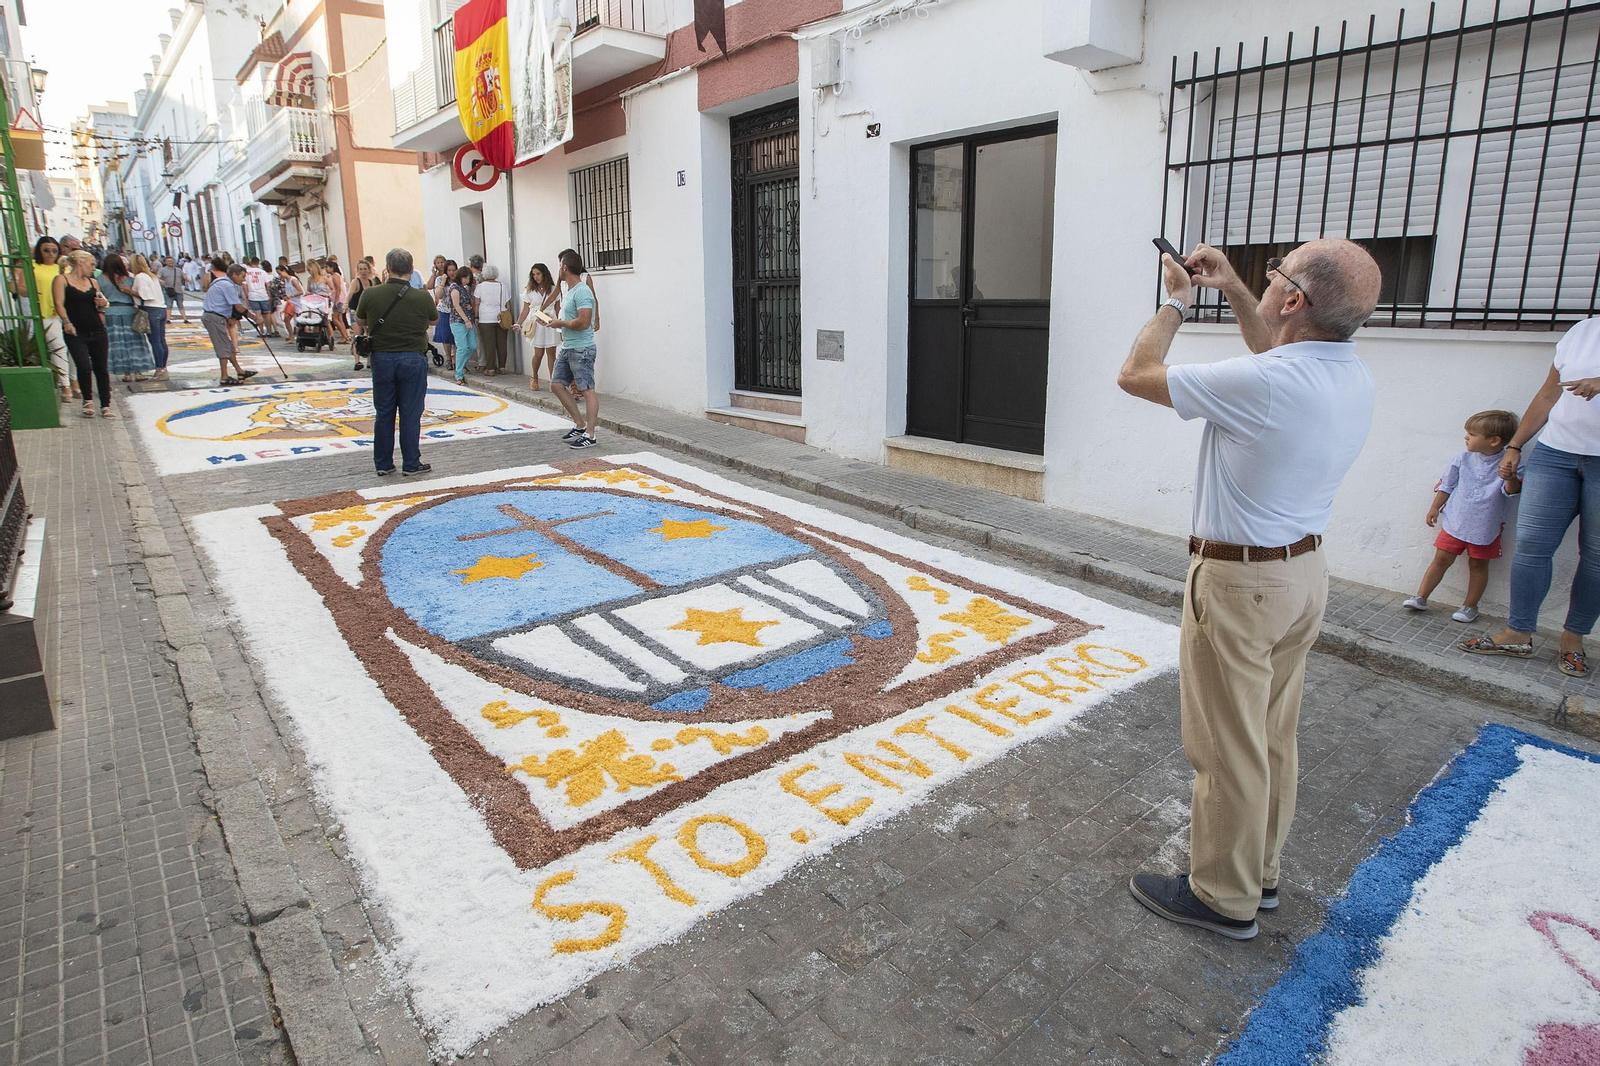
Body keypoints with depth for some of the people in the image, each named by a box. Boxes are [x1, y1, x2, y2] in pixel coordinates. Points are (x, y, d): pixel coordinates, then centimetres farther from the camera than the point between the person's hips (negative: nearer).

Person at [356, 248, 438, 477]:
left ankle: (383, 464, 18)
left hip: (381, 358, 2)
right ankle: (411, 464, 10)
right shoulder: (422, 298, -11)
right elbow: (433, 320, 9)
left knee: (384, 414, 11)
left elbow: (360, 321, 11)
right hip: (413, 359, -2)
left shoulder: (371, 294, -6)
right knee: (410, 414, 5)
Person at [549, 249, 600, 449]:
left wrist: (561, 323, -14)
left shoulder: (582, 292, -17)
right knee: (556, 384, 13)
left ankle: (589, 435, -2)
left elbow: (583, 322, -26)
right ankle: (580, 424, 20)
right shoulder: (569, 290, 15)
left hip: (581, 349, -11)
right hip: (567, 348, 11)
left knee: (587, 390, -6)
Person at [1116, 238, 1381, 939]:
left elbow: (1137, 375, -16)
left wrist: (1176, 303, -1)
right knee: (1273, 738, 20)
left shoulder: (1260, 384, -27)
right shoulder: (1352, 377, 0)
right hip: (1305, 570, 9)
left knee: (1227, 748, 5)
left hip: (1240, 582, -9)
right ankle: (1259, 873, 37)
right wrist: (1232, 291, 20)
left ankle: (1222, 898, 22)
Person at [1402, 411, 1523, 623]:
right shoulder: (1464, 459, -4)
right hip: (1455, 521, 2)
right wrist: (1435, 507, 11)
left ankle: (1470, 606, 21)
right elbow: (1447, 484, 7)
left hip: (1485, 527, -2)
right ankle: (1420, 598, 10)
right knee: (1441, 559, 4)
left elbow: (1513, 491, -20)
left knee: (1478, 565, 10)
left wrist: (1510, 478, -40)